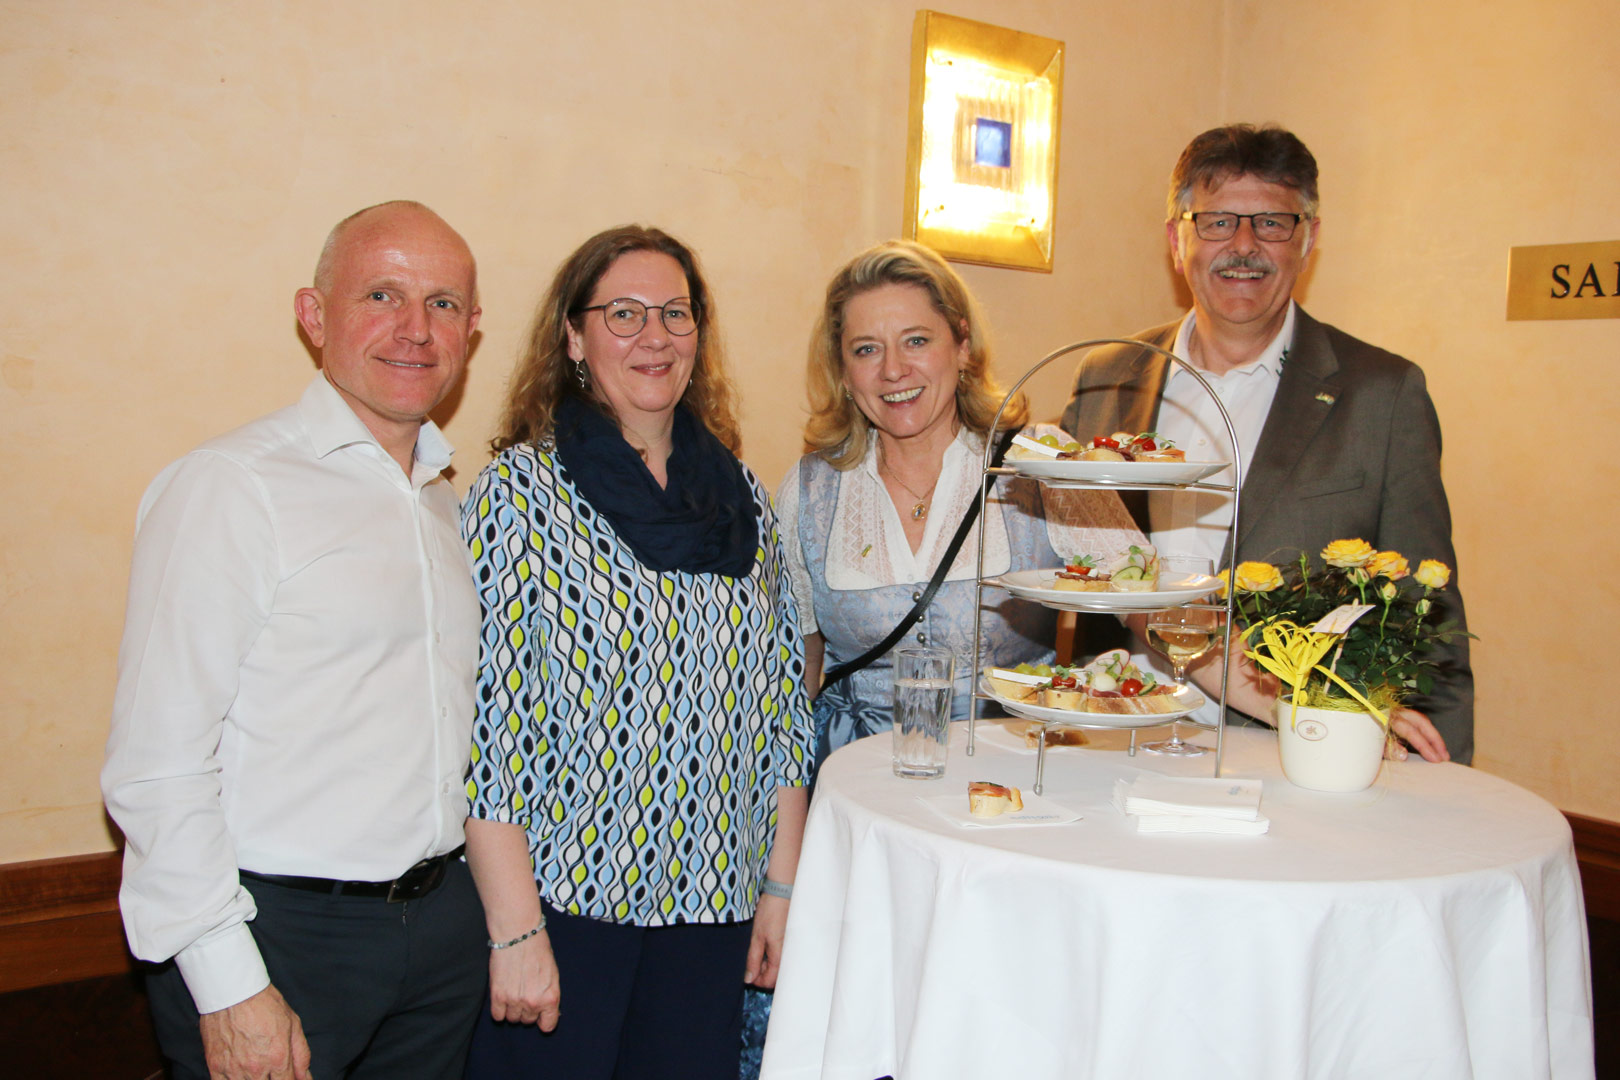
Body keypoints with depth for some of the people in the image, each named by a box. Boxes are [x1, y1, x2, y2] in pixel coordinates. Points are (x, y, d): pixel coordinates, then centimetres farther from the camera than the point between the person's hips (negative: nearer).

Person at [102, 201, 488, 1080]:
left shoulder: (447, 502, 10)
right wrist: (229, 984, -16)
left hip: (440, 924, 6)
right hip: (278, 934, -6)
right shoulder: (228, 486, -12)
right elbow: (157, 766, -16)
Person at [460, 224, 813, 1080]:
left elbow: (781, 708, 8)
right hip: (563, 899, -4)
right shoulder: (521, 491, -8)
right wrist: (515, 932, -14)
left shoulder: (742, 495, 6)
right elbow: (487, 724, -12)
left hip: (711, 907, 4)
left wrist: (783, 885, 5)